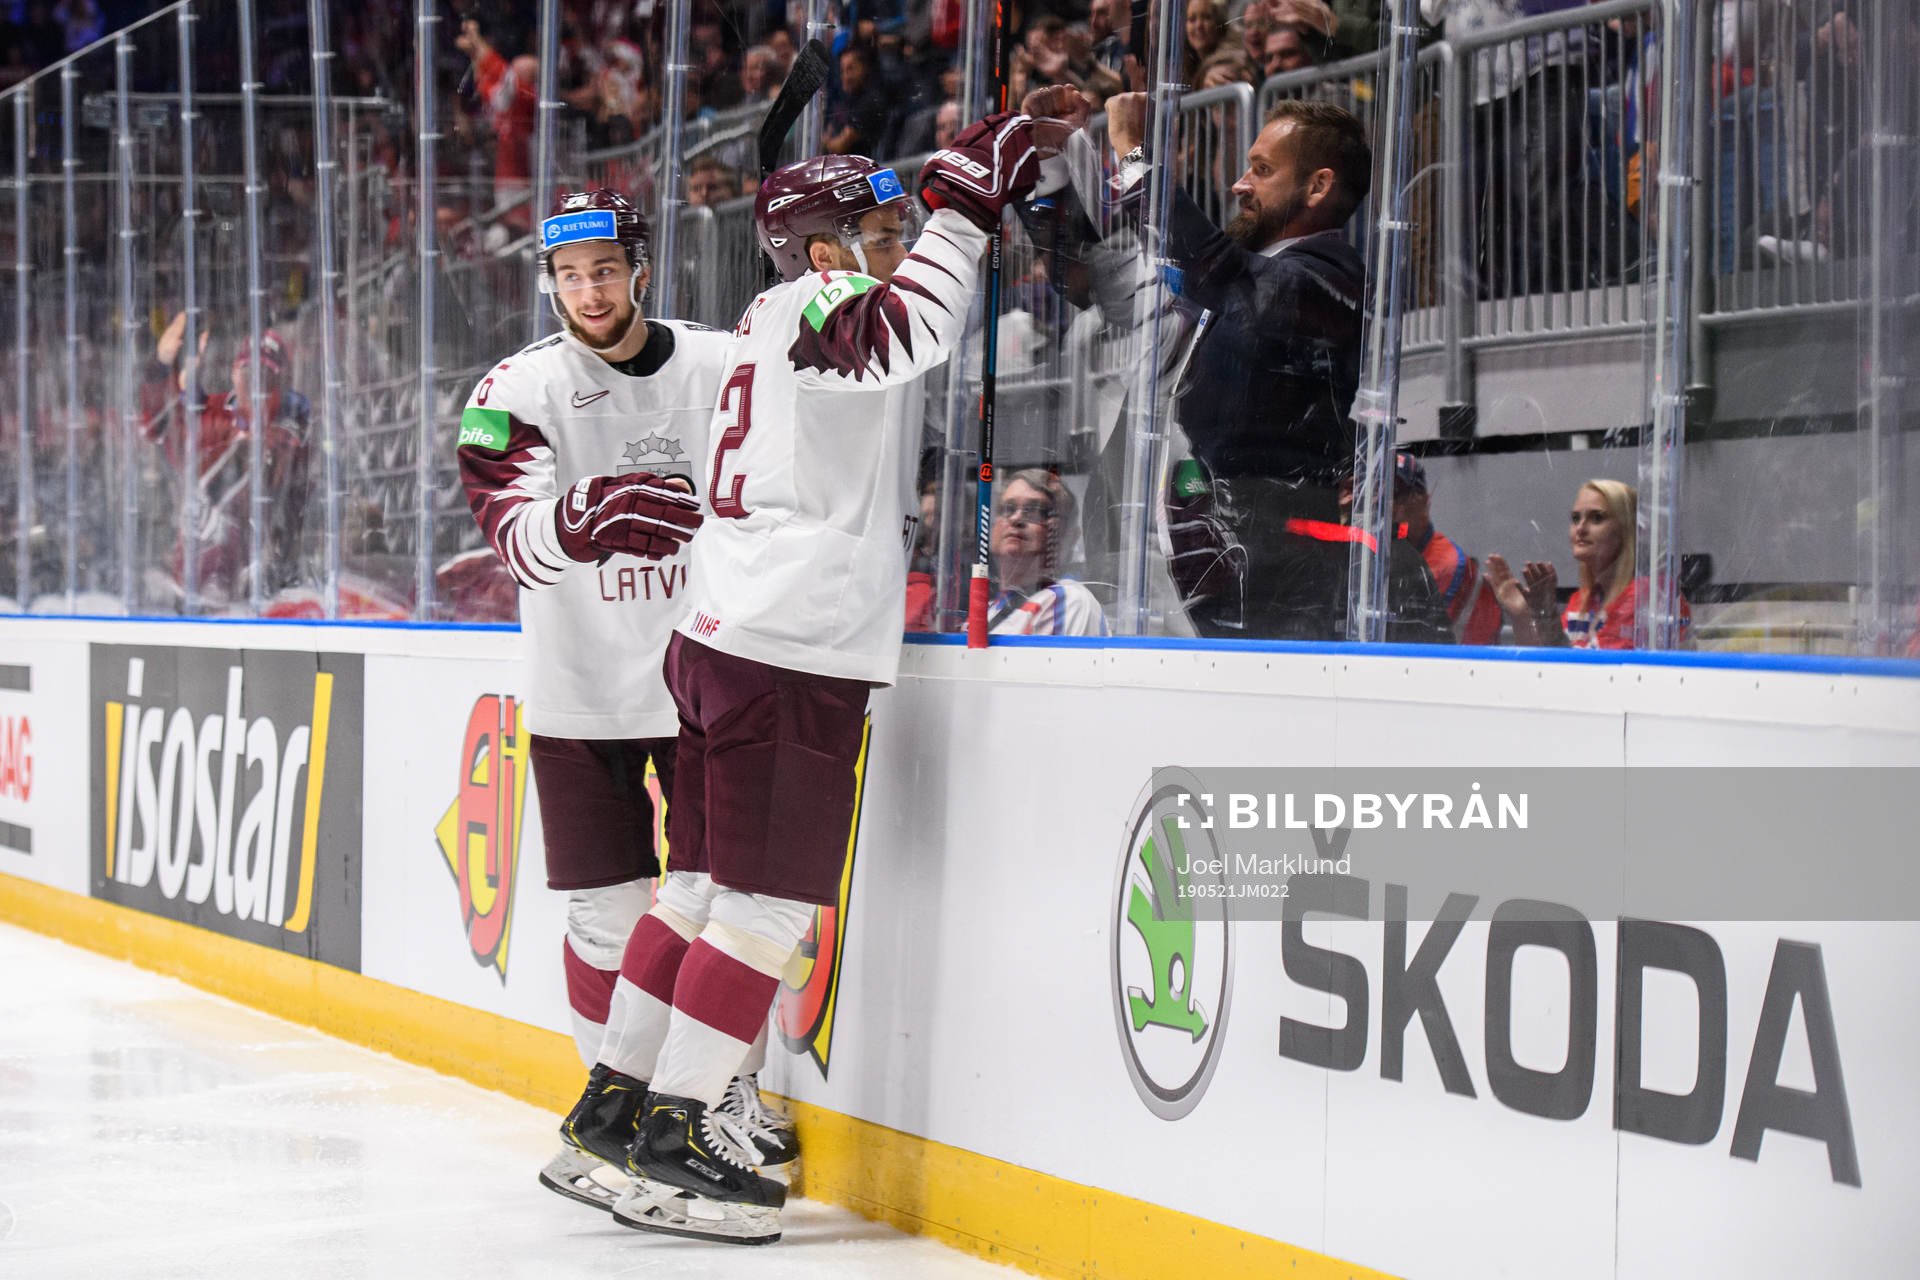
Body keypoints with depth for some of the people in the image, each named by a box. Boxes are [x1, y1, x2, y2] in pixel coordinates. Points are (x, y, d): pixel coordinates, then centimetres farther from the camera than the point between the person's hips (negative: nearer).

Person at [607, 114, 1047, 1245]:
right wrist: (965, 204, -24)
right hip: (793, 655, -10)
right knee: (770, 903, -7)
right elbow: (906, 327, -32)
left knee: (704, 885, 15)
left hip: (725, 641, 10)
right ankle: (672, 1149, -6)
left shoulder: (781, 323, 21)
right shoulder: (819, 305, -10)